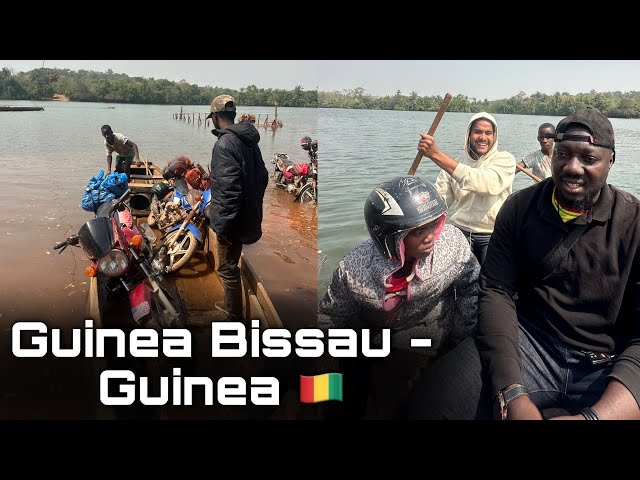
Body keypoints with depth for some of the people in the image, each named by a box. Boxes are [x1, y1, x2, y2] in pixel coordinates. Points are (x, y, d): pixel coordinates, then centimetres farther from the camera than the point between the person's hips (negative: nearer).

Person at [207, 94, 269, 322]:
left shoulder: (225, 144, -20)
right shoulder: (249, 140, 7)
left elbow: (229, 190, -26)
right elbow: (263, 176, 15)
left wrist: (223, 225, -20)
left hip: (231, 219, -9)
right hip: (249, 215, 9)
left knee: (228, 267, 4)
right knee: (231, 263, 24)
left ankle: (234, 317, 15)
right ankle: (230, 304, 41)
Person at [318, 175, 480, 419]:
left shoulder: (452, 241, -25)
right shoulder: (354, 269, -27)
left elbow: (471, 285, -6)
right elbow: (330, 316, -9)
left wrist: (458, 336, -5)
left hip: (427, 330, 0)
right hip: (371, 332, 1)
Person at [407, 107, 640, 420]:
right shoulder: (520, 208, 2)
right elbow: (496, 292, -5)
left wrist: (593, 416, -26)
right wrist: (512, 394, -19)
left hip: (609, 366, 0)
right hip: (531, 345, 1)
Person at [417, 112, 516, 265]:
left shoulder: (505, 160, -2)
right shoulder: (454, 164, 9)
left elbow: (487, 184, -23)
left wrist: (436, 154, -28)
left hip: (494, 236, -2)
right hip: (461, 232, 2)